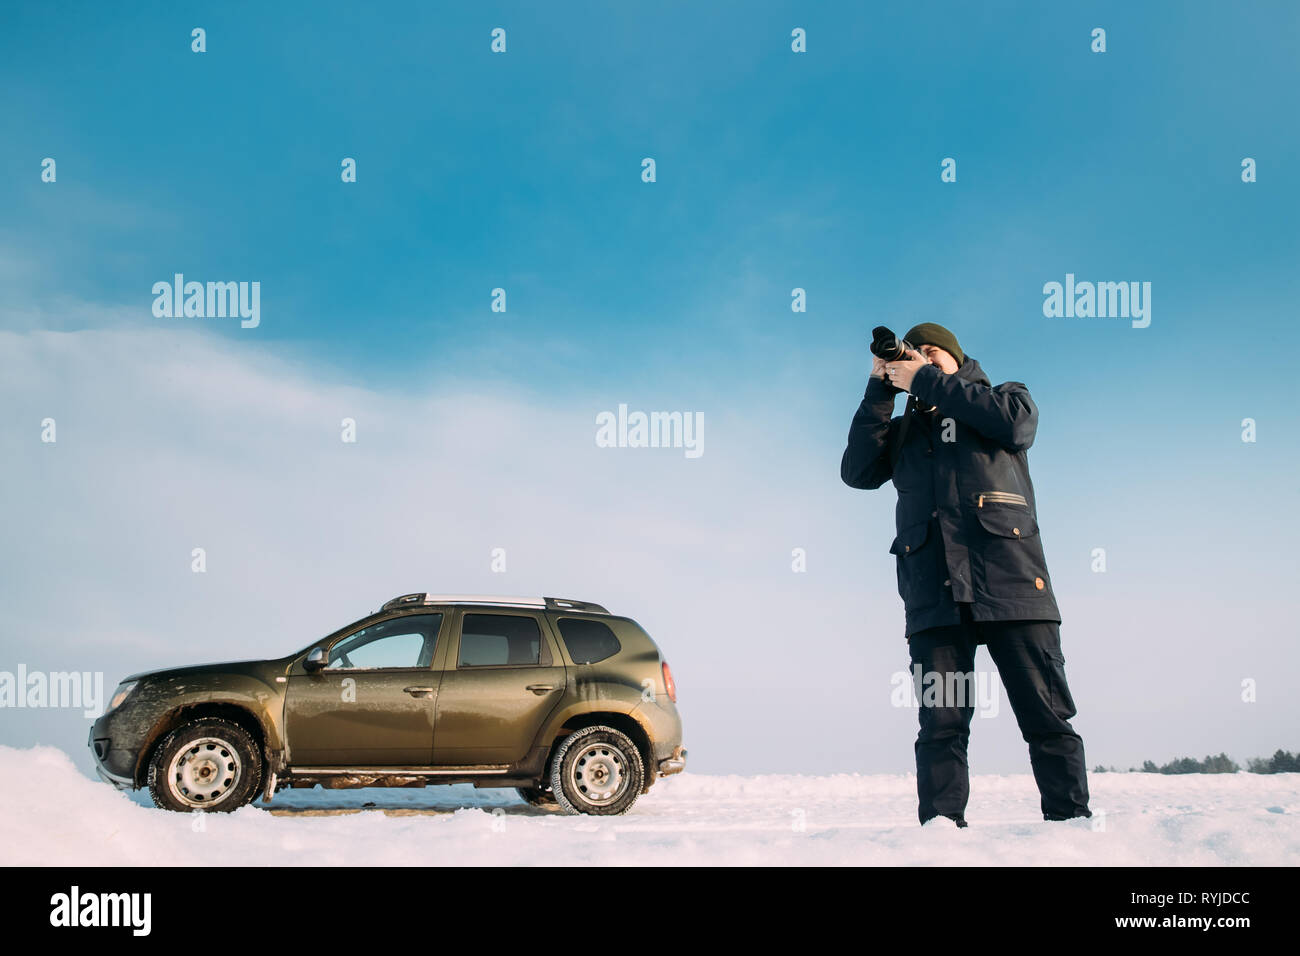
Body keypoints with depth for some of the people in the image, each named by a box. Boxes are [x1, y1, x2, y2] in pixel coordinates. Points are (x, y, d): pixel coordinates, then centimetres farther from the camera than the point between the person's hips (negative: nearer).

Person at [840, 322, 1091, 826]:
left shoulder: (1006, 396, 22)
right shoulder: (903, 430, 28)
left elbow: (1015, 421, -3)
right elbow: (857, 471, 12)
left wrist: (927, 380, 1)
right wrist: (880, 388, 10)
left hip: (1009, 582, -2)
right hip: (934, 596, 2)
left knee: (1047, 718, -6)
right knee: (941, 723, -7)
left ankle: (1072, 821, -4)